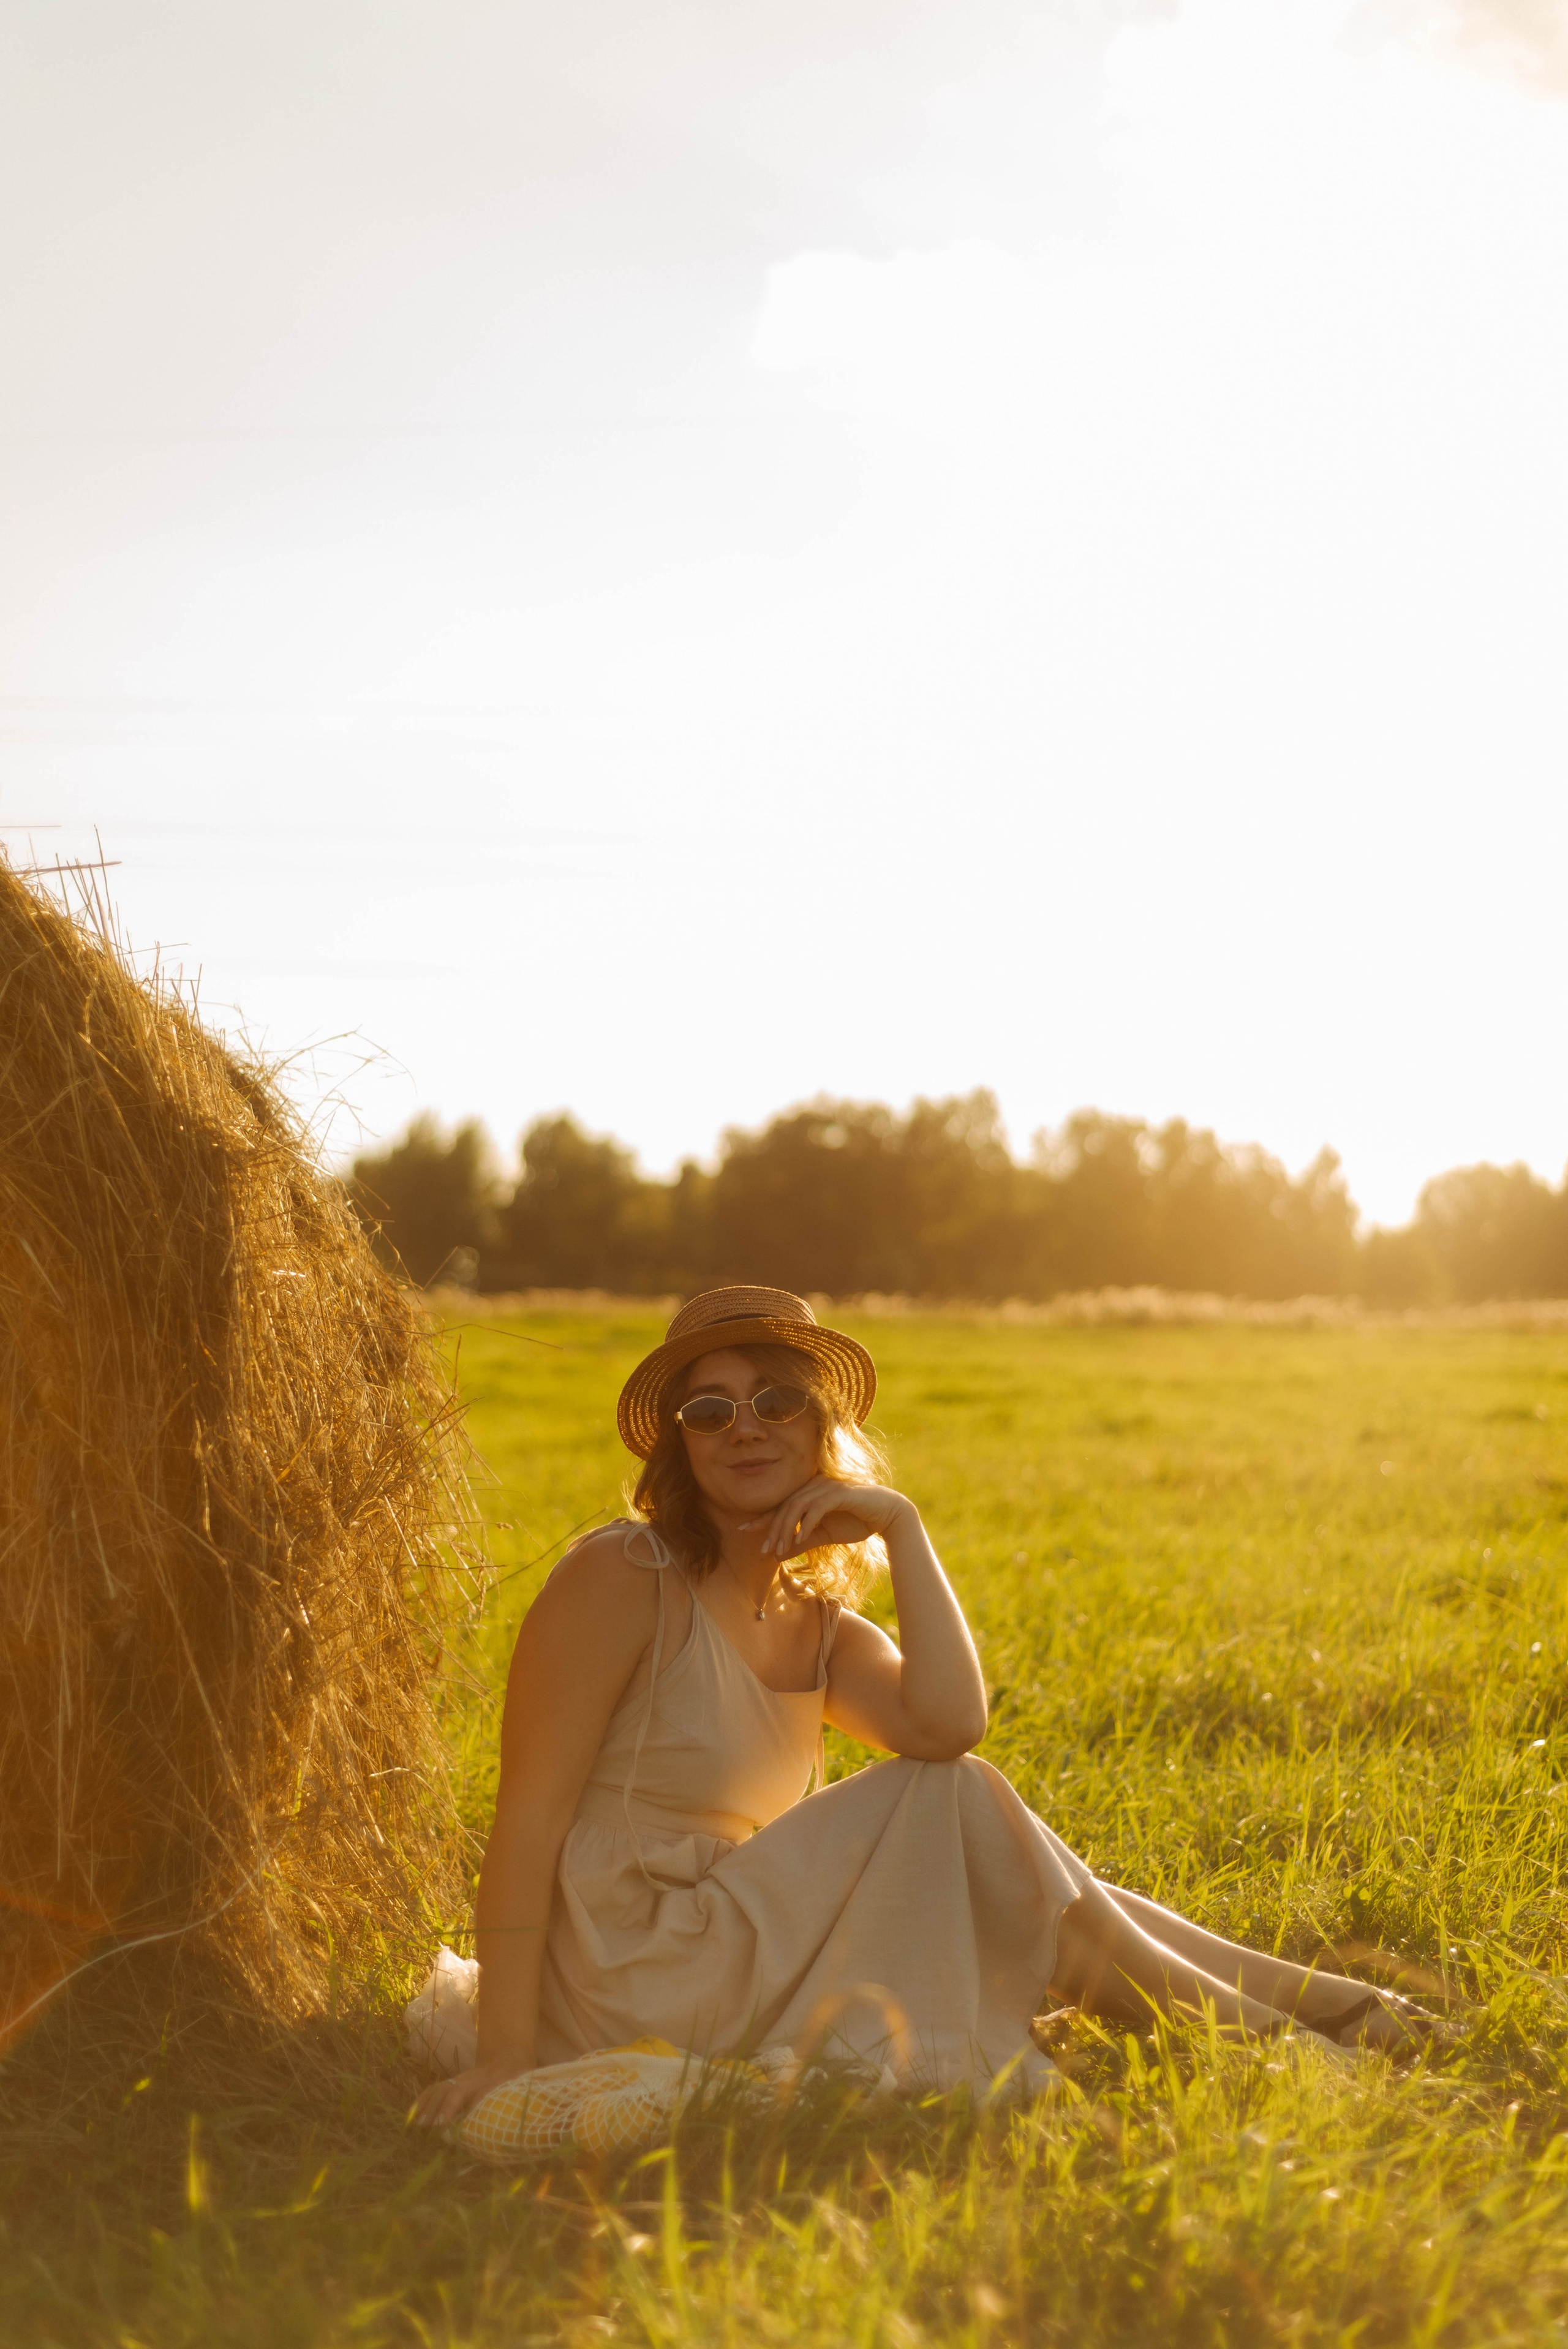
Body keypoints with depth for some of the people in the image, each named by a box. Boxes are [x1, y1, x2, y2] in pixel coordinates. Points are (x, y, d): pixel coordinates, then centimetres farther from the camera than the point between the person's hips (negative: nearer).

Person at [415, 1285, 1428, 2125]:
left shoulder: (823, 1633, 9)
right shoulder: (623, 1578, -11)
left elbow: (949, 1726, -13)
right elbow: (531, 1814, -16)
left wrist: (903, 1528, -10)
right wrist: (506, 2050, -21)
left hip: (735, 1958, 7)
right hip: (631, 2001, -7)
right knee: (952, 1804, -14)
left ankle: (1322, 1999, 6)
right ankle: (1239, 2031, -4)